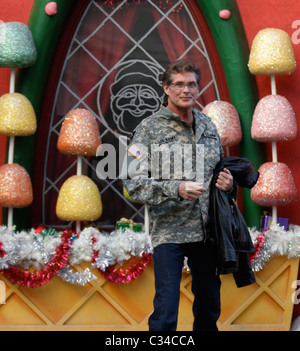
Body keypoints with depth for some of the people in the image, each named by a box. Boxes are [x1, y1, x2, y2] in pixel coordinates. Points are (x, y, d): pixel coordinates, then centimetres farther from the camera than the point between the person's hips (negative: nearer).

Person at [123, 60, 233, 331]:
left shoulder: (209, 127, 11)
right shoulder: (149, 129, -5)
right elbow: (133, 183, -12)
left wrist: (227, 182, 0)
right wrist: (177, 189, -25)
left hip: (207, 229, 5)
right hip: (169, 232, -5)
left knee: (210, 306, 16)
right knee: (166, 309, -4)